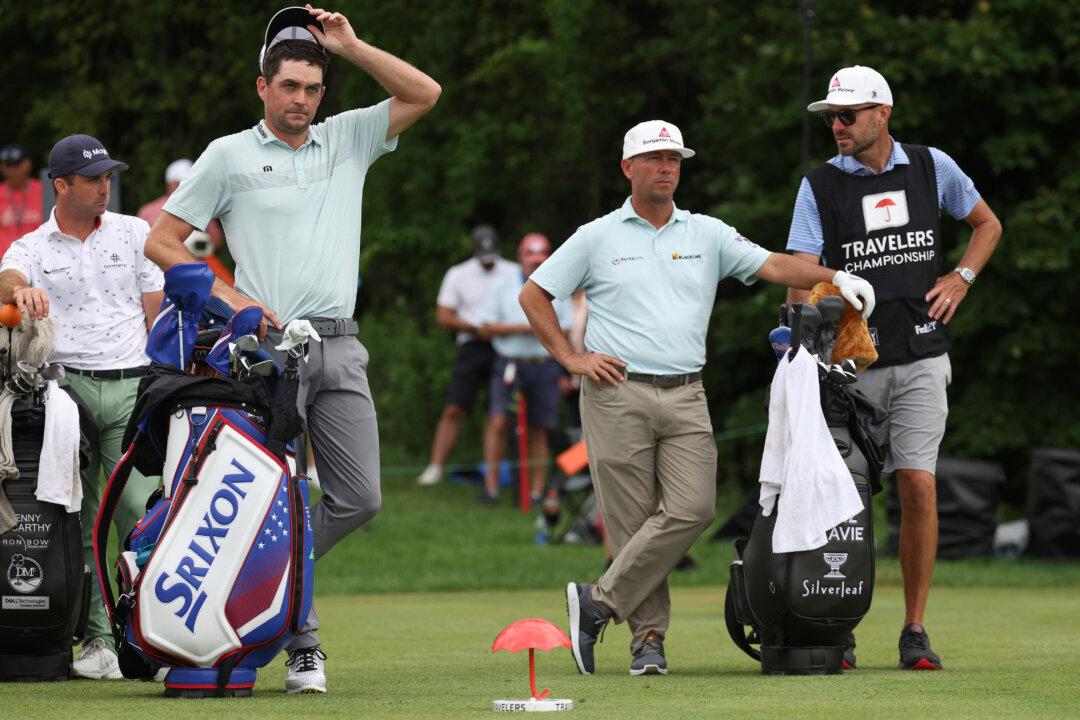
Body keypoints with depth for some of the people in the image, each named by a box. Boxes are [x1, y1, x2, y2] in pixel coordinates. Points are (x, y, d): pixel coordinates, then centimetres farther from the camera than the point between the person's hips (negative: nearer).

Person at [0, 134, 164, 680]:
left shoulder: (134, 234, 14)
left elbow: (159, 313, 12)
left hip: (131, 388, 0)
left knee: (143, 519, -10)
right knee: (77, 526, -1)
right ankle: (97, 640, 3)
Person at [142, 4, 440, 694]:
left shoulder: (347, 140, 15)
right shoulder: (229, 155, 5)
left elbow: (425, 93, 8)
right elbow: (161, 242, 4)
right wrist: (230, 296, -6)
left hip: (340, 352, 4)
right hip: (268, 348, -4)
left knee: (359, 498, 0)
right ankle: (303, 644, 0)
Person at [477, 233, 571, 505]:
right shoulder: (503, 287, 9)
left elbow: (569, 331, 10)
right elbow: (487, 326, 4)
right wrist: (518, 328, -11)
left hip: (545, 367, 1)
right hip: (509, 365, -1)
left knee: (539, 429, 3)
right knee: (499, 421, -15)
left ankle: (537, 490, 9)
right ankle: (491, 487, -13)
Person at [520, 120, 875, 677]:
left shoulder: (708, 234, 13)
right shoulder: (597, 238, 7)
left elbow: (772, 265, 4)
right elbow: (533, 295, 10)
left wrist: (834, 278, -13)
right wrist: (571, 358, 1)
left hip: (685, 397, 2)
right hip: (617, 394, -2)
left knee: (692, 509, -14)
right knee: (632, 520, -6)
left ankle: (599, 603, -5)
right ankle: (649, 636, 2)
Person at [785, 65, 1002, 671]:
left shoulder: (932, 167, 7)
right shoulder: (820, 186, 2)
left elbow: (988, 223, 22)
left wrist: (961, 277, 6)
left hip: (921, 357, 1)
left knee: (918, 485, -6)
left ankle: (916, 629, 1)